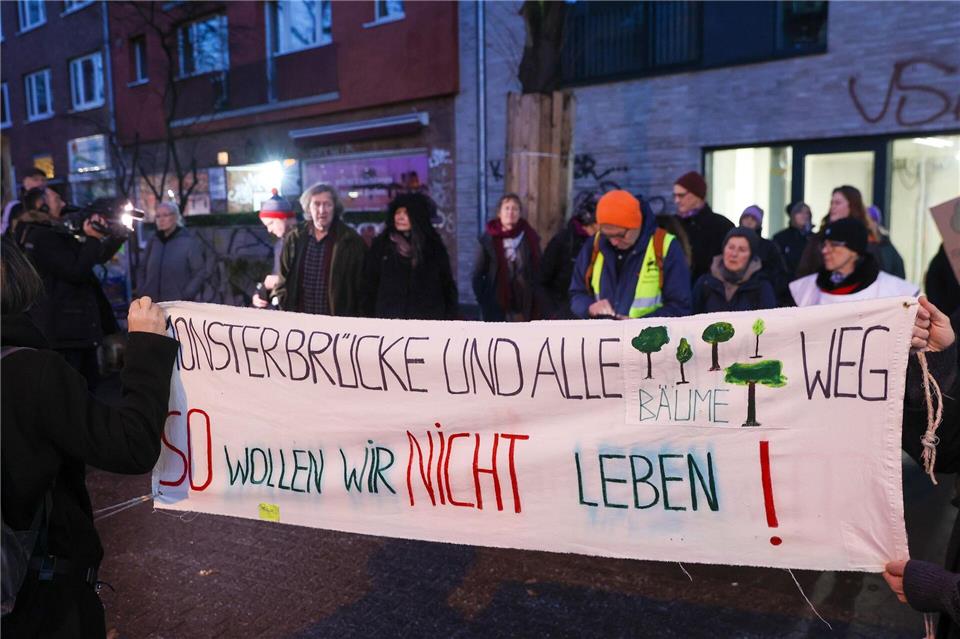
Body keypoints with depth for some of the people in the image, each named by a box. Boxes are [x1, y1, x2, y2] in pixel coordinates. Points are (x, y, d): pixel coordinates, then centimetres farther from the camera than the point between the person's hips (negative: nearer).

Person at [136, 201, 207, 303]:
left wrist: (185, 297, -14)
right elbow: (142, 270, 21)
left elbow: (200, 273, -5)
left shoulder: (189, 241, -1)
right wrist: (142, 294, 6)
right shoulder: (153, 242, 12)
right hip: (154, 305, 4)